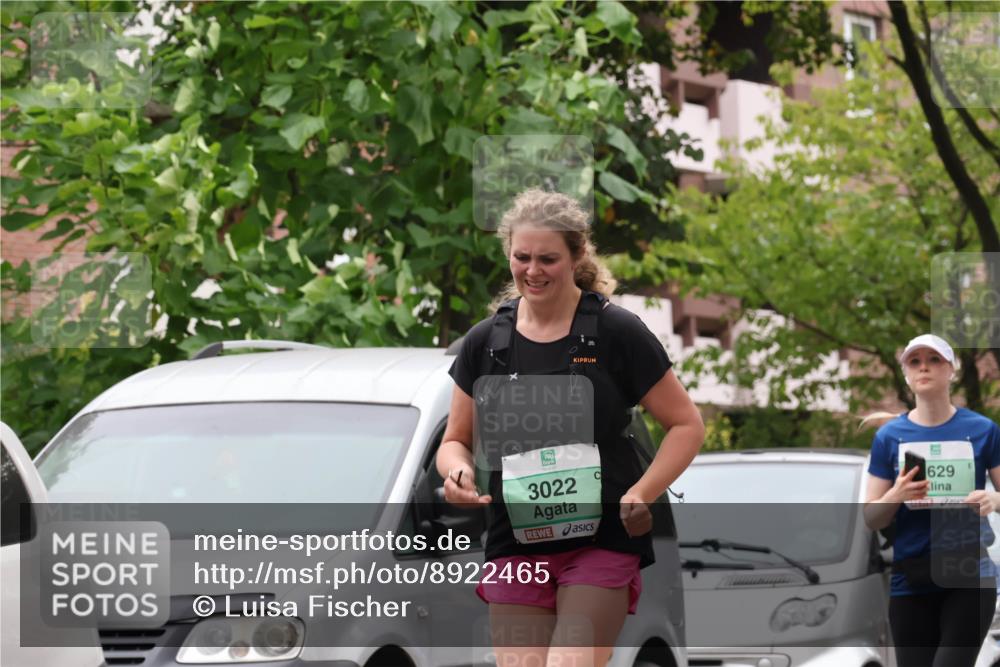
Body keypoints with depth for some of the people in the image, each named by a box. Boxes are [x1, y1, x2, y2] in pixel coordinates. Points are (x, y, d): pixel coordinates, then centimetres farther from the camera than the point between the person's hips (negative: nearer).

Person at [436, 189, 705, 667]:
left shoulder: (617, 333, -4)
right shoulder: (485, 342, 6)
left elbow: (686, 425, 0)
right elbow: (456, 440, 16)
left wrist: (641, 496, -14)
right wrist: (458, 471, -8)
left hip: (602, 543, -3)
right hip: (514, 545, 4)